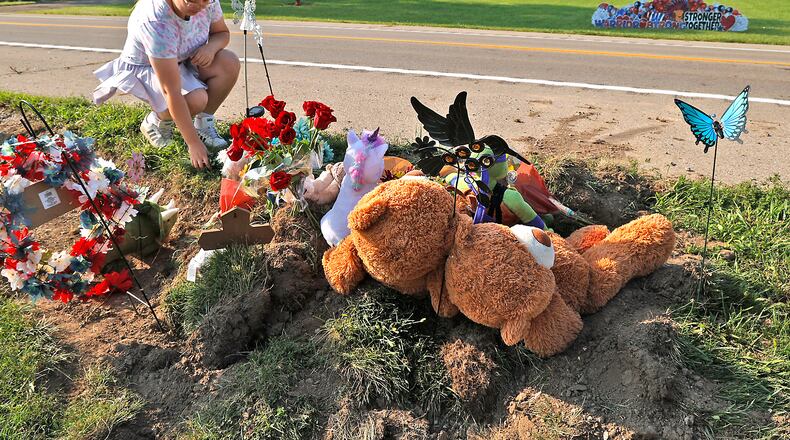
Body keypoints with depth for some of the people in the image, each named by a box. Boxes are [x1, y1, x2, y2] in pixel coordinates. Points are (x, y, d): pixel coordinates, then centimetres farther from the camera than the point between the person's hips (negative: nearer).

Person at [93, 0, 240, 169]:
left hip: (183, 60, 6)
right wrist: (194, 143, -39)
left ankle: (204, 123, -2)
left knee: (229, 62, -21)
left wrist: (212, 46, -25)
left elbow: (222, 33, 0)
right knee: (196, 99, -32)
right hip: (144, 68, -6)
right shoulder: (155, 21, -38)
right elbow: (172, 91, -39)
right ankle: (156, 121, 1)